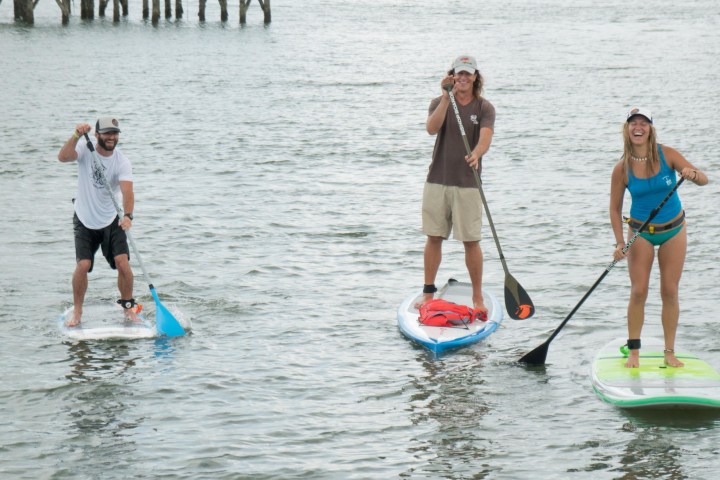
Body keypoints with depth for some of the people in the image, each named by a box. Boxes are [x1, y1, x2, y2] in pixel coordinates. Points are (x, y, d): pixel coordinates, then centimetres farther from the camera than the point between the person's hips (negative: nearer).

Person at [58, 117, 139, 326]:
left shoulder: (122, 162, -14)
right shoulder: (85, 151, -12)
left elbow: (127, 192, -28)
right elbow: (63, 157, -31)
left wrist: (127, 215, -45)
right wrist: (76, 136, -44)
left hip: (111, 222, 1)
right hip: (84, 222, 0)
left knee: (123, 264, -10)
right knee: (82, 265, -12)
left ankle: (128, 308, 11)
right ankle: (77, 311, 7)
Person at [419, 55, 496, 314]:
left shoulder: (484, 108, 0)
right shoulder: (439, 103, 4)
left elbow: (485, 138, -17)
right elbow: (432, 128, -16)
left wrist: (476, 154, -39)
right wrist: (446, 98, -27)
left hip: (468, 184, -2)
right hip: (437, 180, 2)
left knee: (471, 241, -1)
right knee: (434, 238, 8)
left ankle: (477, 297, 10)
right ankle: (428, 293, 20)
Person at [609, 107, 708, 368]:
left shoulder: (667, 155, -11)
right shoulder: (623, 168, -11)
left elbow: (704, 180, -13)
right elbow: (615, 208, -4)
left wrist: (692, 174, -37)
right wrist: (620, 243, -15)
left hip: (674, 231, 1)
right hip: (640, 232, 0)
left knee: (670, 291, 1)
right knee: (638, 291, -4)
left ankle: (670, 352, 9)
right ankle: (633, 351, 6)